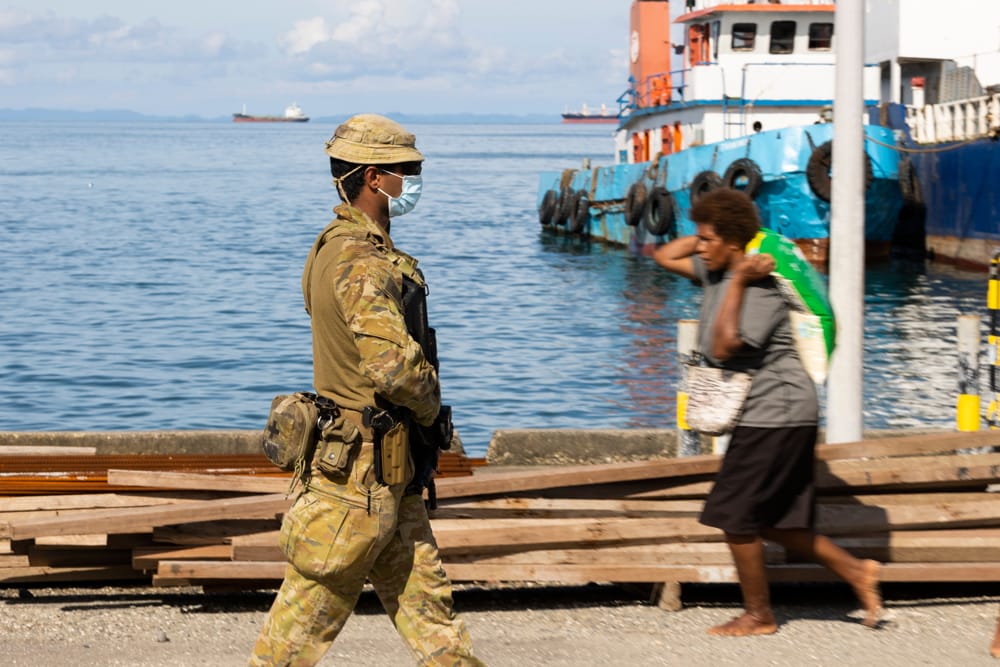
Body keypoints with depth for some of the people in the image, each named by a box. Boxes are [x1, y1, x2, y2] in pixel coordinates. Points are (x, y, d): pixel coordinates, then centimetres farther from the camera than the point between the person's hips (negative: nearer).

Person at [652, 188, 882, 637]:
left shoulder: (758, 291, -18)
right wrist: (708, 235, 8)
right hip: (766, 415, 10)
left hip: (775, 413, -10)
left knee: (735, 515, -4)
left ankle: (758, 616, 8)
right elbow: (665, 257, 19)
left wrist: (737, 282, -23)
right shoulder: (715, 273, 9)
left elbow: (724, 347, -27)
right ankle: (856, 571, 18)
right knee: (773, 522, 12)